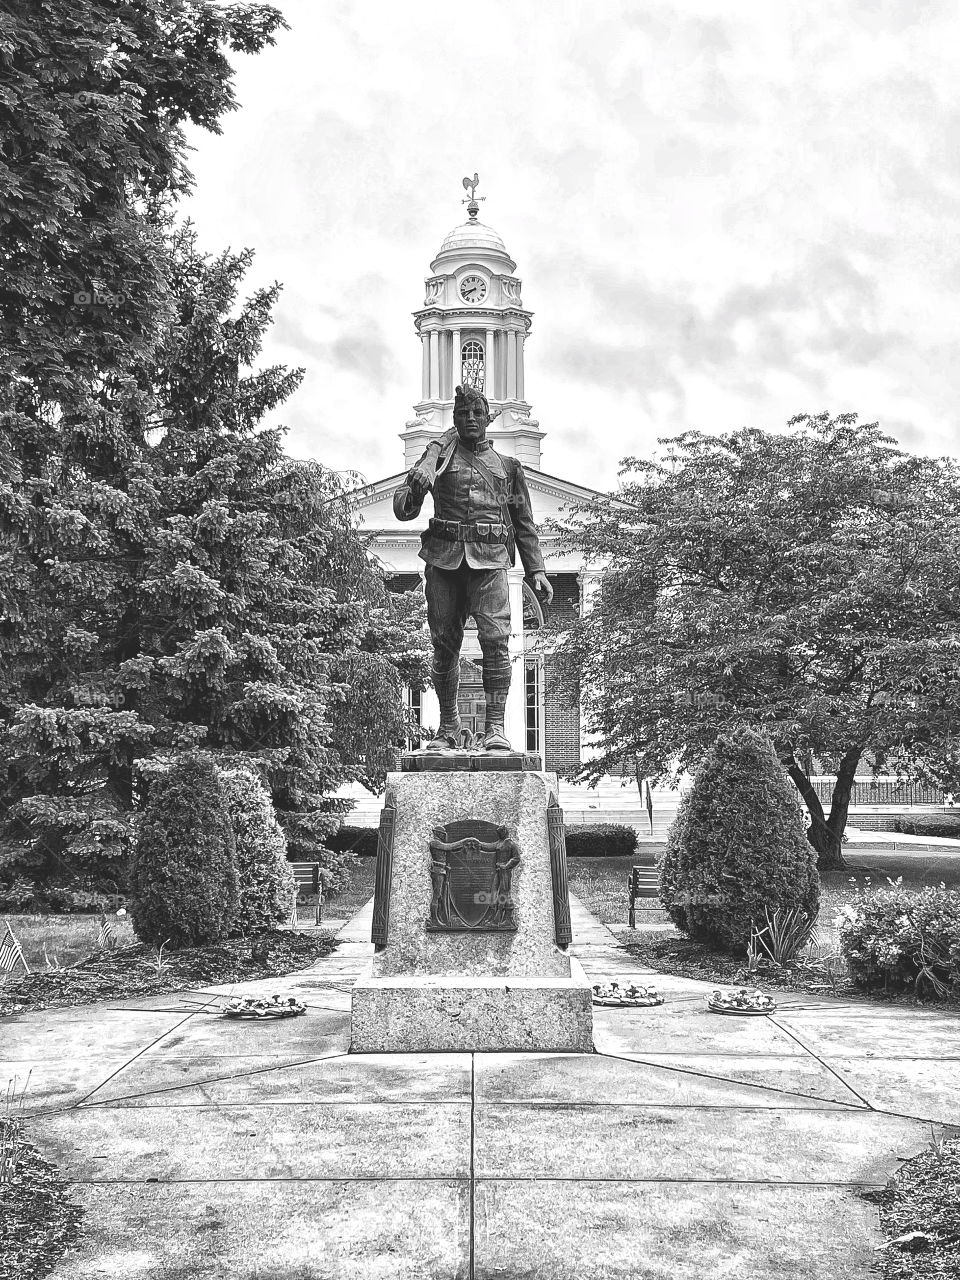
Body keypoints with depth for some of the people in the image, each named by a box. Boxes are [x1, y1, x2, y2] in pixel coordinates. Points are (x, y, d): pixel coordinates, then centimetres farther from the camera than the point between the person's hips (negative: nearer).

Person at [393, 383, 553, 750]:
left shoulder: (507, 466, 19)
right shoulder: (440, 453, 14)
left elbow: (524, 524, 23)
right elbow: (402, 510, 6)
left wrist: (536, 570, 12)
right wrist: (414, 489, -16)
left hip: (489, 561, 0)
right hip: (444, 559, 0)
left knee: (495, 638, -16)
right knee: (444, 644, 2)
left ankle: (495, 726, -13)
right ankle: (448, 727, 16)